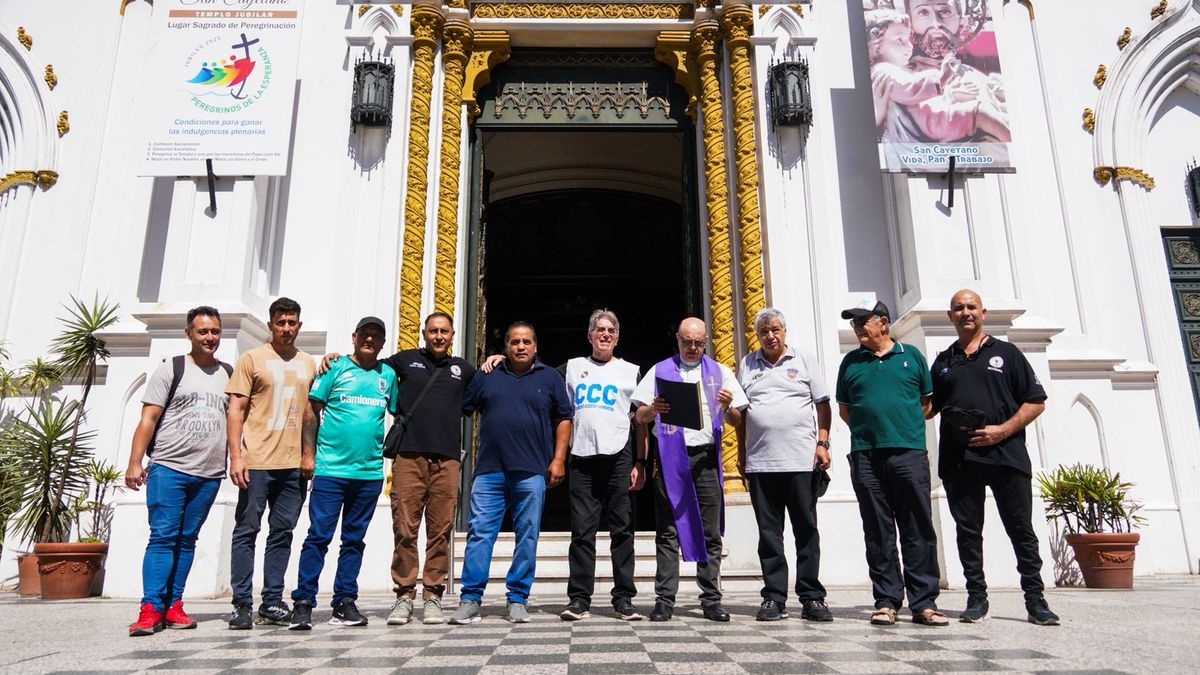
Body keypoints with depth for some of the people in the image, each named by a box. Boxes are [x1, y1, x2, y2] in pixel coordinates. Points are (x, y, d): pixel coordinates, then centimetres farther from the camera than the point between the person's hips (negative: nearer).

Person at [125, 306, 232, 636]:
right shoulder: (171, 369, 4)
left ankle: (172, 606, 10)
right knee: (162, 537, -6)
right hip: (168, 468, -3)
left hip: (209, 474, 3)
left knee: (187, 540, 6)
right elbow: (148, 419, -1)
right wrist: (135, 463, -7)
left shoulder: (229, 374, 13)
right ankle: (151, 609, -4)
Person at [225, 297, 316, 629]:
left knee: (282, 533, 7)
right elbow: (236, 409, -1)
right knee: (246, 530, 1)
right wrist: (235, 455, -10)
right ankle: (241, 604, 8)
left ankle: (272, 602, 14)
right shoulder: (252, 359, 3)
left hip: (294, 464, 4)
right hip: (257, 461, -4)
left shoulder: (308, 364, 16)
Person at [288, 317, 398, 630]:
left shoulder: (388, 375, 11)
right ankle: (303, 603, 6)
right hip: (330, 469, -3)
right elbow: (311, 410, 1)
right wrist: (308, 454, -5)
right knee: (319, 536, -3)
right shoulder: (336, 367, 3)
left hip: (370, 472, 3)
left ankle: (344, 603, 17)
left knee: (354, 539, 10)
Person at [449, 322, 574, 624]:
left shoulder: (550, 378, 11)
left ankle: (517, 600, 11)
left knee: (527, 536, 2)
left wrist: (559, 459, 1)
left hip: (531, 471, 0)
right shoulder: (487, 376, 14)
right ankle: (470, 600, 3)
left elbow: (564, 418, 9)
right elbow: (462, 408, 16)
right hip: (489, 470, 1)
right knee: (479, 532, -3)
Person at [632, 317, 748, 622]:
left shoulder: (720, 372, 14)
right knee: (668, 531, 0)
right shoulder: (660, 371, 12)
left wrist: (727, 407, -10)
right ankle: (664, 600, 4)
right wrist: (652, 409, -13)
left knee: (710, 532, 2)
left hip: (706, 457, 1)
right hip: (670, 457, -1)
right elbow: (639, 418, 9)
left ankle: (711, 600, 9)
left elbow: (735, 421, 12)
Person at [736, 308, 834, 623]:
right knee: (769, 532, 5)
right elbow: (740, 412, 15)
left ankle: (811, 597, 12)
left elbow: (823, 405, 5)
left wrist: (823, 443, -4)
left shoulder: (804, 360, 7)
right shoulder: (747, 365, 13)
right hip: (760, 463, 2)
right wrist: (741, 451, 9)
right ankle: (774, 598, 13)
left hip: (801, 460, -2)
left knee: (806, 530, 3)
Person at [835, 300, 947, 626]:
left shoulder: (911, 355, 9)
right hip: (865, 457, 1)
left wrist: (904, 427, 7)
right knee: (878, 534, 4)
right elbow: (844, 409, 18)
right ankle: (886, 602, 12)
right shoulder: (851, 362, 12)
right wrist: (869, 430, 9)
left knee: (919, 531, 2)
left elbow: (927, 402, 14)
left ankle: (924, 603, 9)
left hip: (909, 453, -1)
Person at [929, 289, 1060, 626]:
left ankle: (1036, 601, 10)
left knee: (1022, 531, 2)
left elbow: (1036, 401, 4)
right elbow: (929, 407, 17)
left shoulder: (1006, 353, 8)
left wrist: (1002, 430, -10)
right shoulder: (943, 362, 16)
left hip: (1006, 455, -2)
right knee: (968, 531, 5)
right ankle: (976, 598, 13)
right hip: (959, 460, 2)